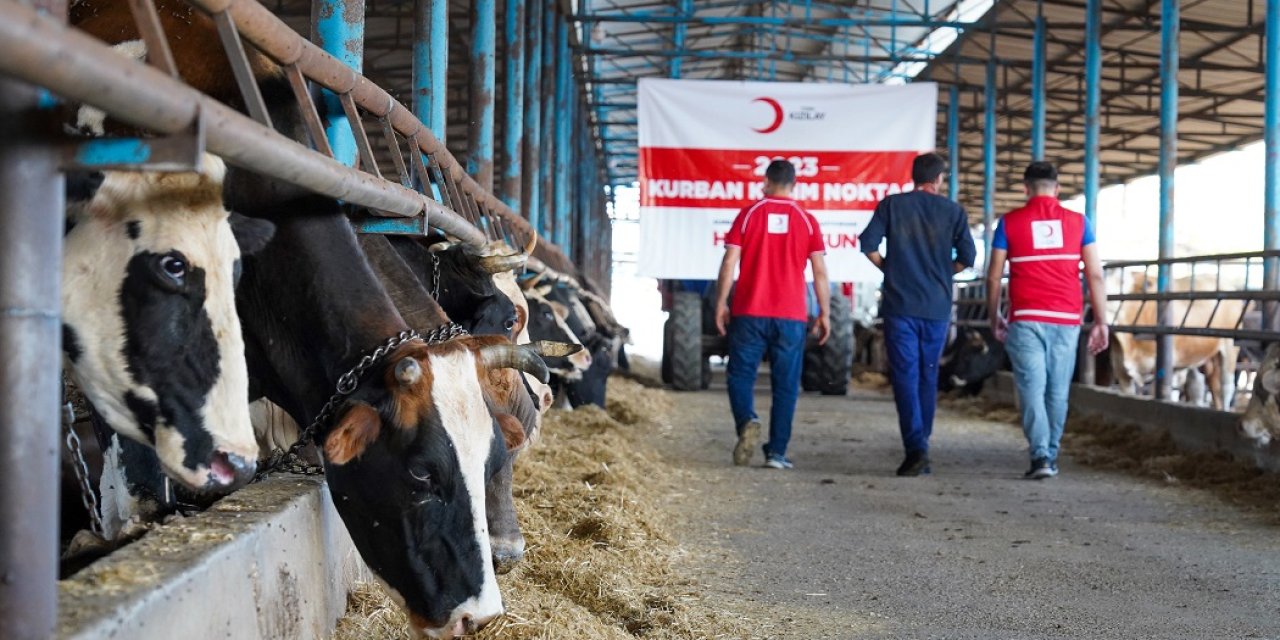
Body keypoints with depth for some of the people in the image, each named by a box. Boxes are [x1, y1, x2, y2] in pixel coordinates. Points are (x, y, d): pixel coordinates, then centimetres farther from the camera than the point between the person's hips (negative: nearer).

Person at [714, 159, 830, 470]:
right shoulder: (807, 220, 3)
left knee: (741, 375, 8)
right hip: (791, 316, 1)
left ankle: (747, 421, -19)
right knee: (786, 385, 6)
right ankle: (777, 452, 3)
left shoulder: (748, 214, 1)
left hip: (749, 313, -1)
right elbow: (820, 272, 1)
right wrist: (825, 313, 8)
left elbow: (729, 263, -3)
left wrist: (720, 304, 4)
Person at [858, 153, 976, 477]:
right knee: (928, 376, 13)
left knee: (905, 376, -3)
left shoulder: (892, 205, 2)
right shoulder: (952, 211, 4)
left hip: (899, 304, -1)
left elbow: (868, 243, -7)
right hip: (937, 307, 2)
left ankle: (915, 447, -16)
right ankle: (921, 446, 17)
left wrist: (888, 268, 10)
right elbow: (967, 257, 0)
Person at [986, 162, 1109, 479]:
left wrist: (994, 318, 15)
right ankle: (1051, 456, 19)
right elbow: (1095, 275, 1)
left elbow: (994, 277, 3)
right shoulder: (1077, 222, 6)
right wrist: (1101, 321, 6)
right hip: (1066, 321, 2)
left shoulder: (1010, 222, 3)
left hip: (1026, 319, -2)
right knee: (1058, 391, 12)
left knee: (1032, 388, -1)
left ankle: (1040, 456, -15)